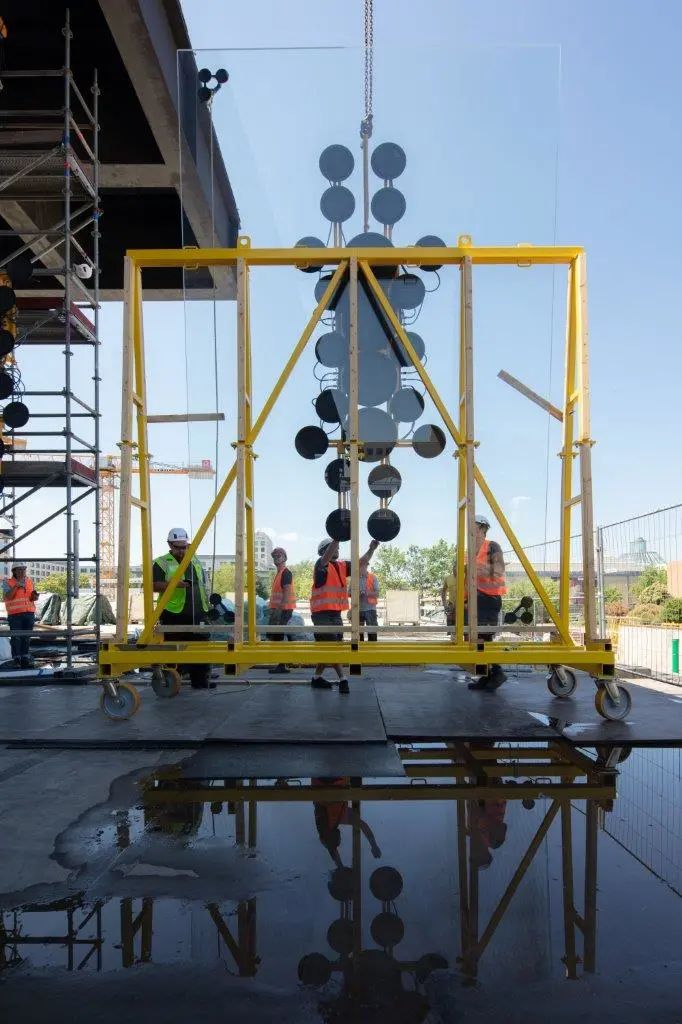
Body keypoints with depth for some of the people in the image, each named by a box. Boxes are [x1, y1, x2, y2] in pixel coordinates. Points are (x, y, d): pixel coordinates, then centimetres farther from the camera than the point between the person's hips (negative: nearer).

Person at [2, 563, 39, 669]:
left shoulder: (29, 580, 14)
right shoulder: (8, 582, 1)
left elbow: (33, 598, 16)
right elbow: (8, 596, -14)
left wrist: (35, 596, -6)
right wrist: (16, 586, -21)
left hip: (29, 613, 4)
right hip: (15, 614, -4)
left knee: (26, 638, 6)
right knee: (15, 638, -4)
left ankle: (25, 658, 12)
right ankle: (16, 660, 0)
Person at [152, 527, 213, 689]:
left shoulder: (195, 561, 18)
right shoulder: (161, 563, -1)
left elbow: (203, 583, 26)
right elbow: (154, 585, -11)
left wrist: (207, 601, 16)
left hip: (197, 614, 6)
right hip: (174, 614, -5)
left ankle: (201, 680, 15)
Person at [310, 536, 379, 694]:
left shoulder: (342, 566, 11)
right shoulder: (321, 565, -10)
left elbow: (360, 563, 10)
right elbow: (326, 557, -32)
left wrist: (372, 548, -4)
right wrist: (337, 538, -45)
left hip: (336, 613, 8)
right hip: (322, 614, -8)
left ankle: (317, 678, 25)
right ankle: (342, 679, -9)